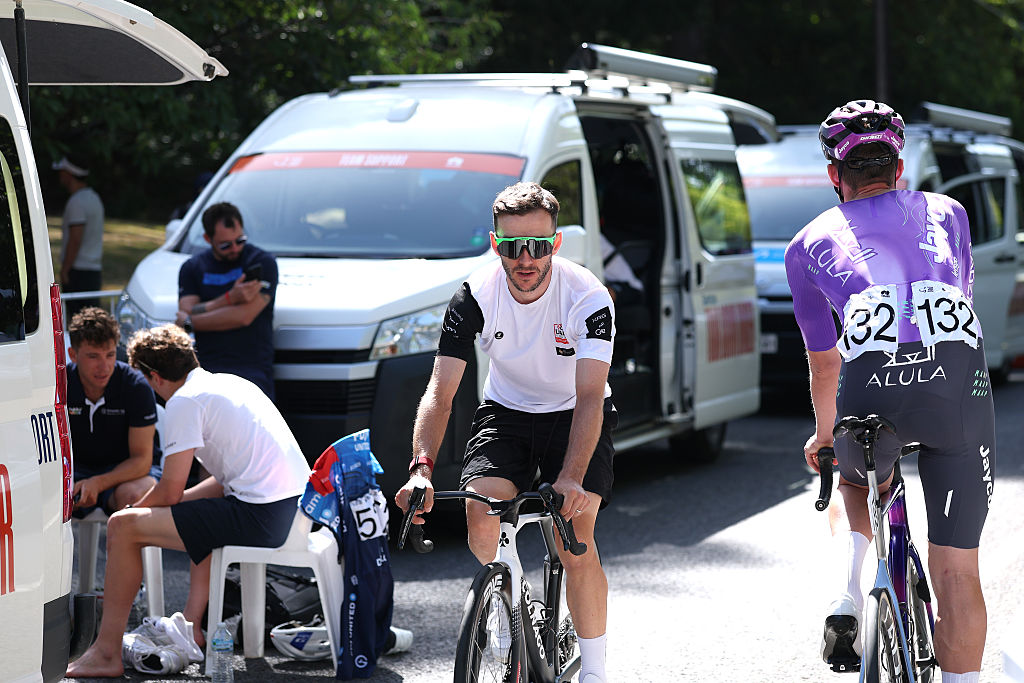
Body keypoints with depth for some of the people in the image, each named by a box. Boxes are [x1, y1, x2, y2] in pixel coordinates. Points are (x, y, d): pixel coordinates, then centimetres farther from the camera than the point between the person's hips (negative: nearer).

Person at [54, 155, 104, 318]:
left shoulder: (77, 202, -13)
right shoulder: (93, 197, 18)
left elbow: (75, 239, -19)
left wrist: (64, 271, -16)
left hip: (78, 272, -10)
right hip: (94, 269, 10)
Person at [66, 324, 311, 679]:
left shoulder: (185, 401, -6)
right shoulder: (230, 382, 21)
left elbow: (171, 492, -7)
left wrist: (133, 510, 14)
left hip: (260, 517, -9)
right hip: (298, 500, 10)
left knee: (122, 526, -6)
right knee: (197, 502, 38)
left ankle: (107, 653, -2)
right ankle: (191, 625, 32)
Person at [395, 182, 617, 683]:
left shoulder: (588, 297, -25)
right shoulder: (475, 296, -19)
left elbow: (590, 398, -33)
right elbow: (440, 392, -23)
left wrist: (571, 479, -48)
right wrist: (421, 468, -40)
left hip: (573, 416, -2)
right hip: (506, 411, 2)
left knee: (575, 540, -17)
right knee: (481, 516, -22)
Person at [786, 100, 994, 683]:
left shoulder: (810, 245, 21)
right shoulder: (947, 213, 26)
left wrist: (824, 435, 42)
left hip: (871, 388, 0)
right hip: (961, 382, 0)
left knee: (855, 489, 33)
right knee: (956, 570, 7)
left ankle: (846, 603, 10)